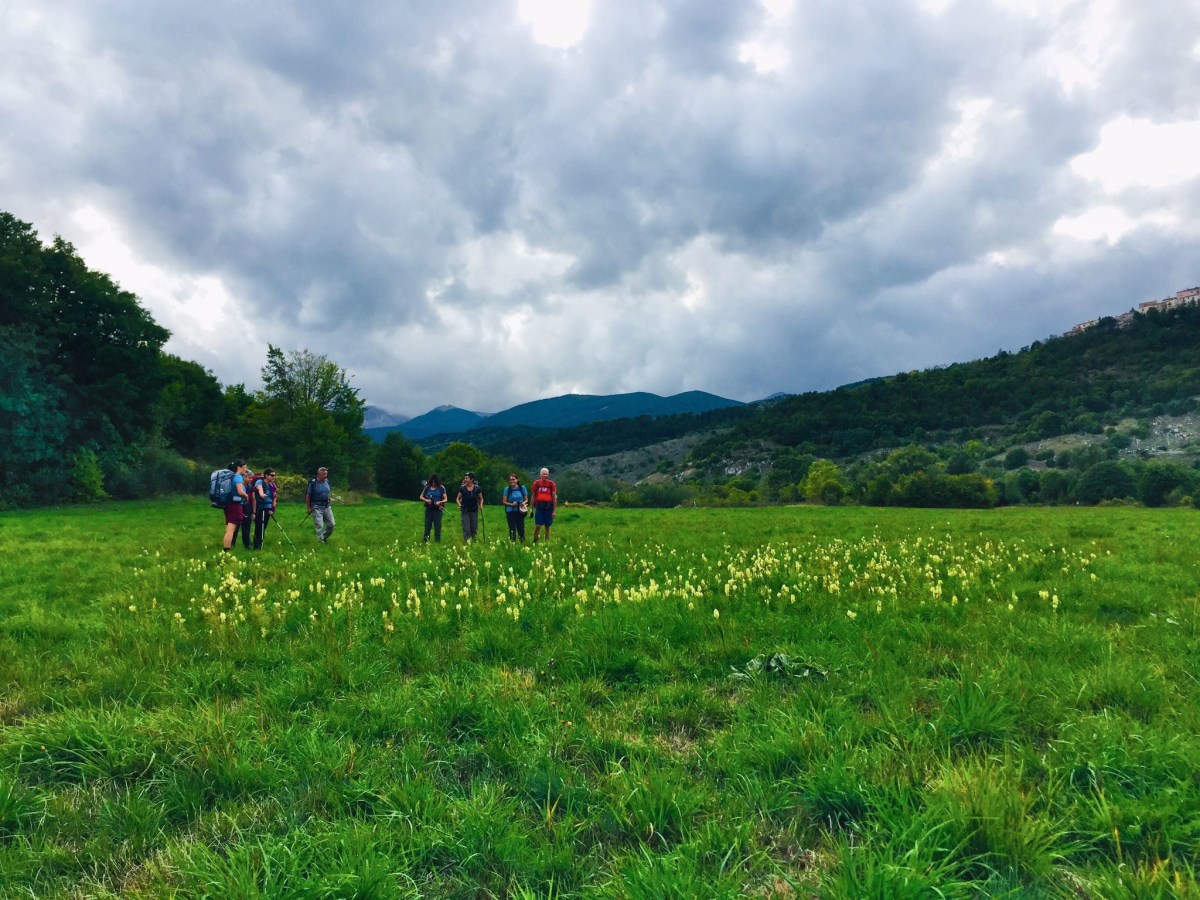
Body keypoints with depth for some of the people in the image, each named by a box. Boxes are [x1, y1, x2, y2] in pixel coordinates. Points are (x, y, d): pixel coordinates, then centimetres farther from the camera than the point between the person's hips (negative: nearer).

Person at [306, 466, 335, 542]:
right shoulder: (313, 483, -12)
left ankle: (324, 537, 28)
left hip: (327, 507, 6)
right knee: (319, 526, -7)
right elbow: (308, 496, -7)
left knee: (331, 524, 8)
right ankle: (320, 541, 3)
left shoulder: (327, 482, 4)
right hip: (317, 508, -6)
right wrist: (309, 508, -8)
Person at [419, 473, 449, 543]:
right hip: (429, 509, 2)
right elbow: (421, 497, 10)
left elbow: (445, 499, -3)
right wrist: (426, 500, -10)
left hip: (438, 510, -2)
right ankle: (426, 541, 15)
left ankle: (437, 542, 7)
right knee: (427, 526, 6)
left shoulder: (441, 488, -3)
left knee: (437, 526, 1)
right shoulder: (427, 487, 2)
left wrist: (440, 502, -22)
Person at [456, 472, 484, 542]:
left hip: (474, 510, 1)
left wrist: (481, 505, -8)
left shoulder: (477, 488, -3)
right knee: (466, 529, -7)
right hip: (465, 511, 0)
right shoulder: (462, 488, -3)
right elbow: (457, 498, 7)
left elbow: (481, 499, 9)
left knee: (474, 528, 5)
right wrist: (459, 504, -12)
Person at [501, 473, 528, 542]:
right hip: (510, 511, 0)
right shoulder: (507, 489, 3)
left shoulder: (522, 488, 4)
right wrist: (511, 504, -14)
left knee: (521, 528, 0)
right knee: (512, 529, -1)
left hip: (520, 511, 0)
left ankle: (522, 542, 11)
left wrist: (524, 503, -14)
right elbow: (504, 501, 3)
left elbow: (526, 499, 8)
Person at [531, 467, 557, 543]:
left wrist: (554, 510, -3)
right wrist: (532, 508, 7)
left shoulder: (551, 484, -1)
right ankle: (534, 541, 8)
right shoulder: (536, 483, 2)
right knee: (538, 526, -5)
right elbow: (533, 496, 9)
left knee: (547, 526, 7)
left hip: (548, 507, 0)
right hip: (539, 507, 0)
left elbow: (554, 497, 1)